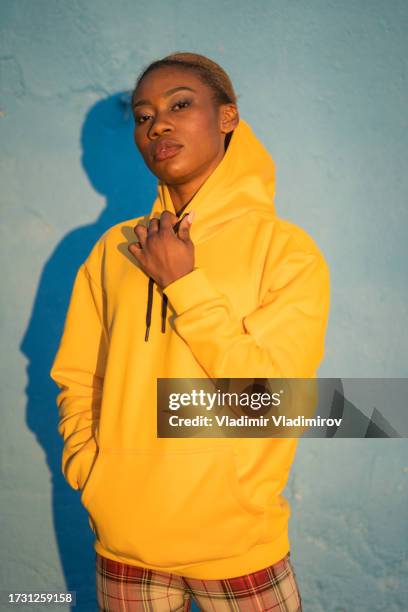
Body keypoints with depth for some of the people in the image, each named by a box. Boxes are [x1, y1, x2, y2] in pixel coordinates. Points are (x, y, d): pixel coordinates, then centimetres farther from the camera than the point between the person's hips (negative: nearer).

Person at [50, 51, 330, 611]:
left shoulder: (286, 248, -8)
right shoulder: (115, 248, 1)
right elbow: (77, 379, 5)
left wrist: (183, 282, -17)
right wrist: (89, 470, -8)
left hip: (236, 540, -2)